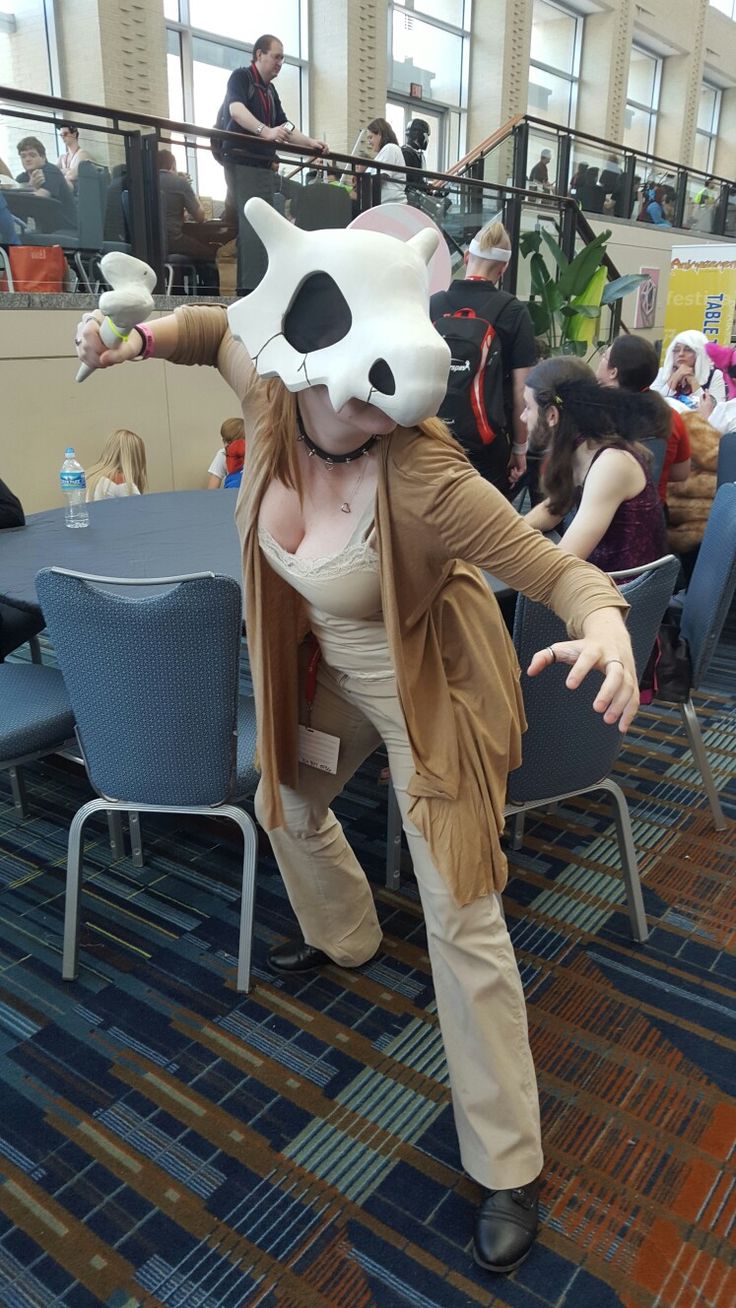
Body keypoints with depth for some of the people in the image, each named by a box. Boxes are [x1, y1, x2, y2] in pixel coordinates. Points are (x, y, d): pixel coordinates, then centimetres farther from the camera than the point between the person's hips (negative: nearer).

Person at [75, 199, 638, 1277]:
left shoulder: (423, 475, -34)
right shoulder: (269, 399, -17)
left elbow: (557, 569, -32)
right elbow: (219, 327, 6)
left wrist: (606, 623, -53)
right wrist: (133, 342, -10)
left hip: (425, 687, -7)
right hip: (326, 667, 7)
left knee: (462, 916, -3)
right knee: (287, 804, 28)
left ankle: (507, 1168, 16)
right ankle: (345, 937, 62)